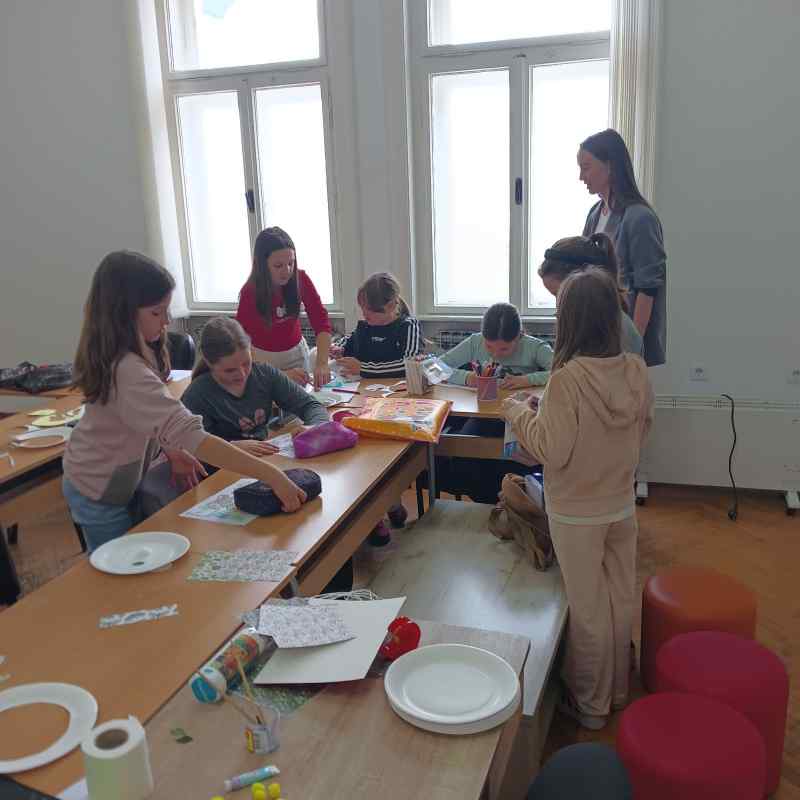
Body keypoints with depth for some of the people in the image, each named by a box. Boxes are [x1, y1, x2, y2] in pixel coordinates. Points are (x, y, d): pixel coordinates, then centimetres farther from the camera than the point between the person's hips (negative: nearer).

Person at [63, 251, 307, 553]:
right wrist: (271, 475, -51)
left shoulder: (120, 353, -8)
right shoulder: (128, 372, -39)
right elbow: (190, 435, -48)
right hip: (99, 494, -8)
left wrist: (169, 447, -5)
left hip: (119, 480, 8)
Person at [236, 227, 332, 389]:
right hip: (263, 358, -3)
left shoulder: (300, 279, -16)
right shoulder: (250, 292, -24)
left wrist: (322, 363, -37)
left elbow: (320, 321, -21)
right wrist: (281, 375, -41)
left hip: (297, 352, 3)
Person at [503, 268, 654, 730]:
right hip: (622, 506, 5)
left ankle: (591, 704, 30)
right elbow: (642, 429, 6)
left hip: (577, 515, -5)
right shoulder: (637, 372, -9)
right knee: (620, 600, 20)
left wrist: (519, 412, -8)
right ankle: (617, 691, 41)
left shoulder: (567, 380, -26)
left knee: (588, 609, 11)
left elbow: (553, 451, -21)